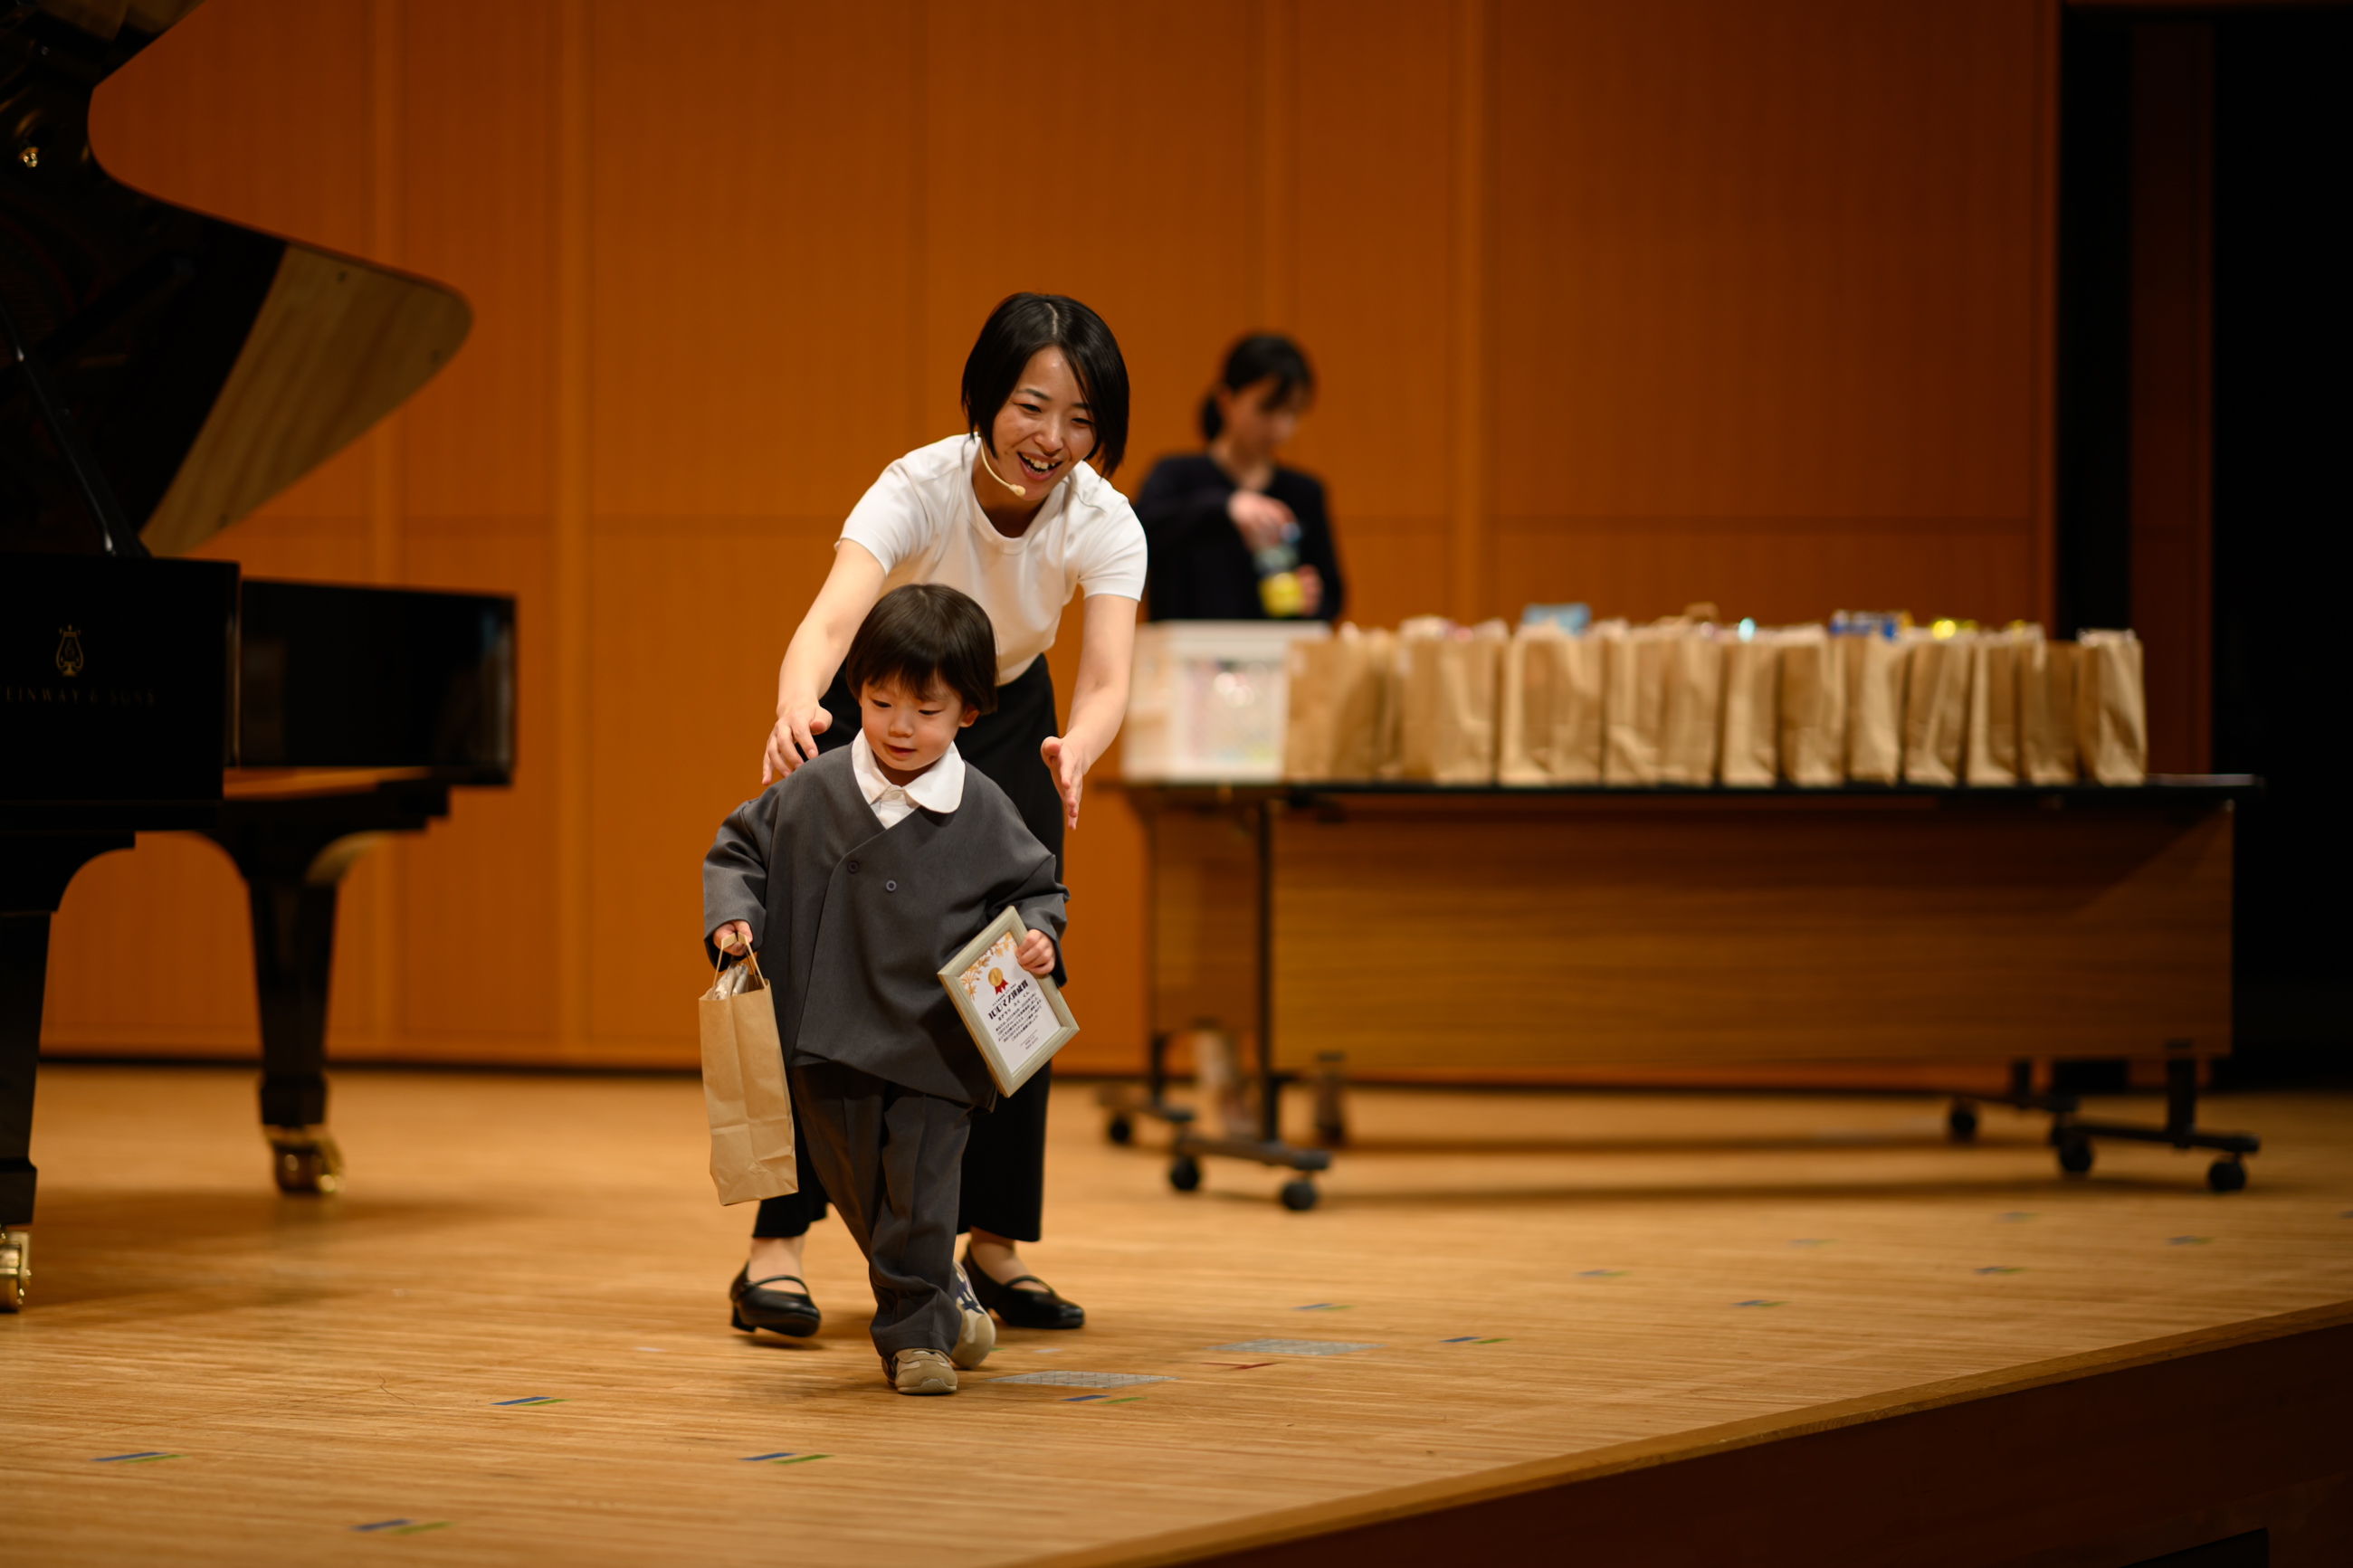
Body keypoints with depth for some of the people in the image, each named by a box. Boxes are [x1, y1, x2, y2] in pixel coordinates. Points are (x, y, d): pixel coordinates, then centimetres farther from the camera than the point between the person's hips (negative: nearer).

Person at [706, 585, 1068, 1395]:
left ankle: (914, 1333, 16)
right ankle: (945, 1299, 36)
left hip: (936, 1051, -2)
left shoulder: (983, 814, -6)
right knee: (861, 1197, 13)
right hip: (831, 1051, 2)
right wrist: (731, 915, -8)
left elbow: (1037, 887, 6)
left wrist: (1037, 935, -14)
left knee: (919, 1201, -3)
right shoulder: (814, 793, -4)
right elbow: (738, 849, 9)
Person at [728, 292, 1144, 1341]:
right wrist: (798, 707, -72)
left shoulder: (1104, 525, -26)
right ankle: (775, 1249, -13)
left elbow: (1107, 678, -37)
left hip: (1008, 723, 3)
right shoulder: (920, 489, -34)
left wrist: (1075, 752, -61)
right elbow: (831, 617, -50)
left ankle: (997, 1244, 8)